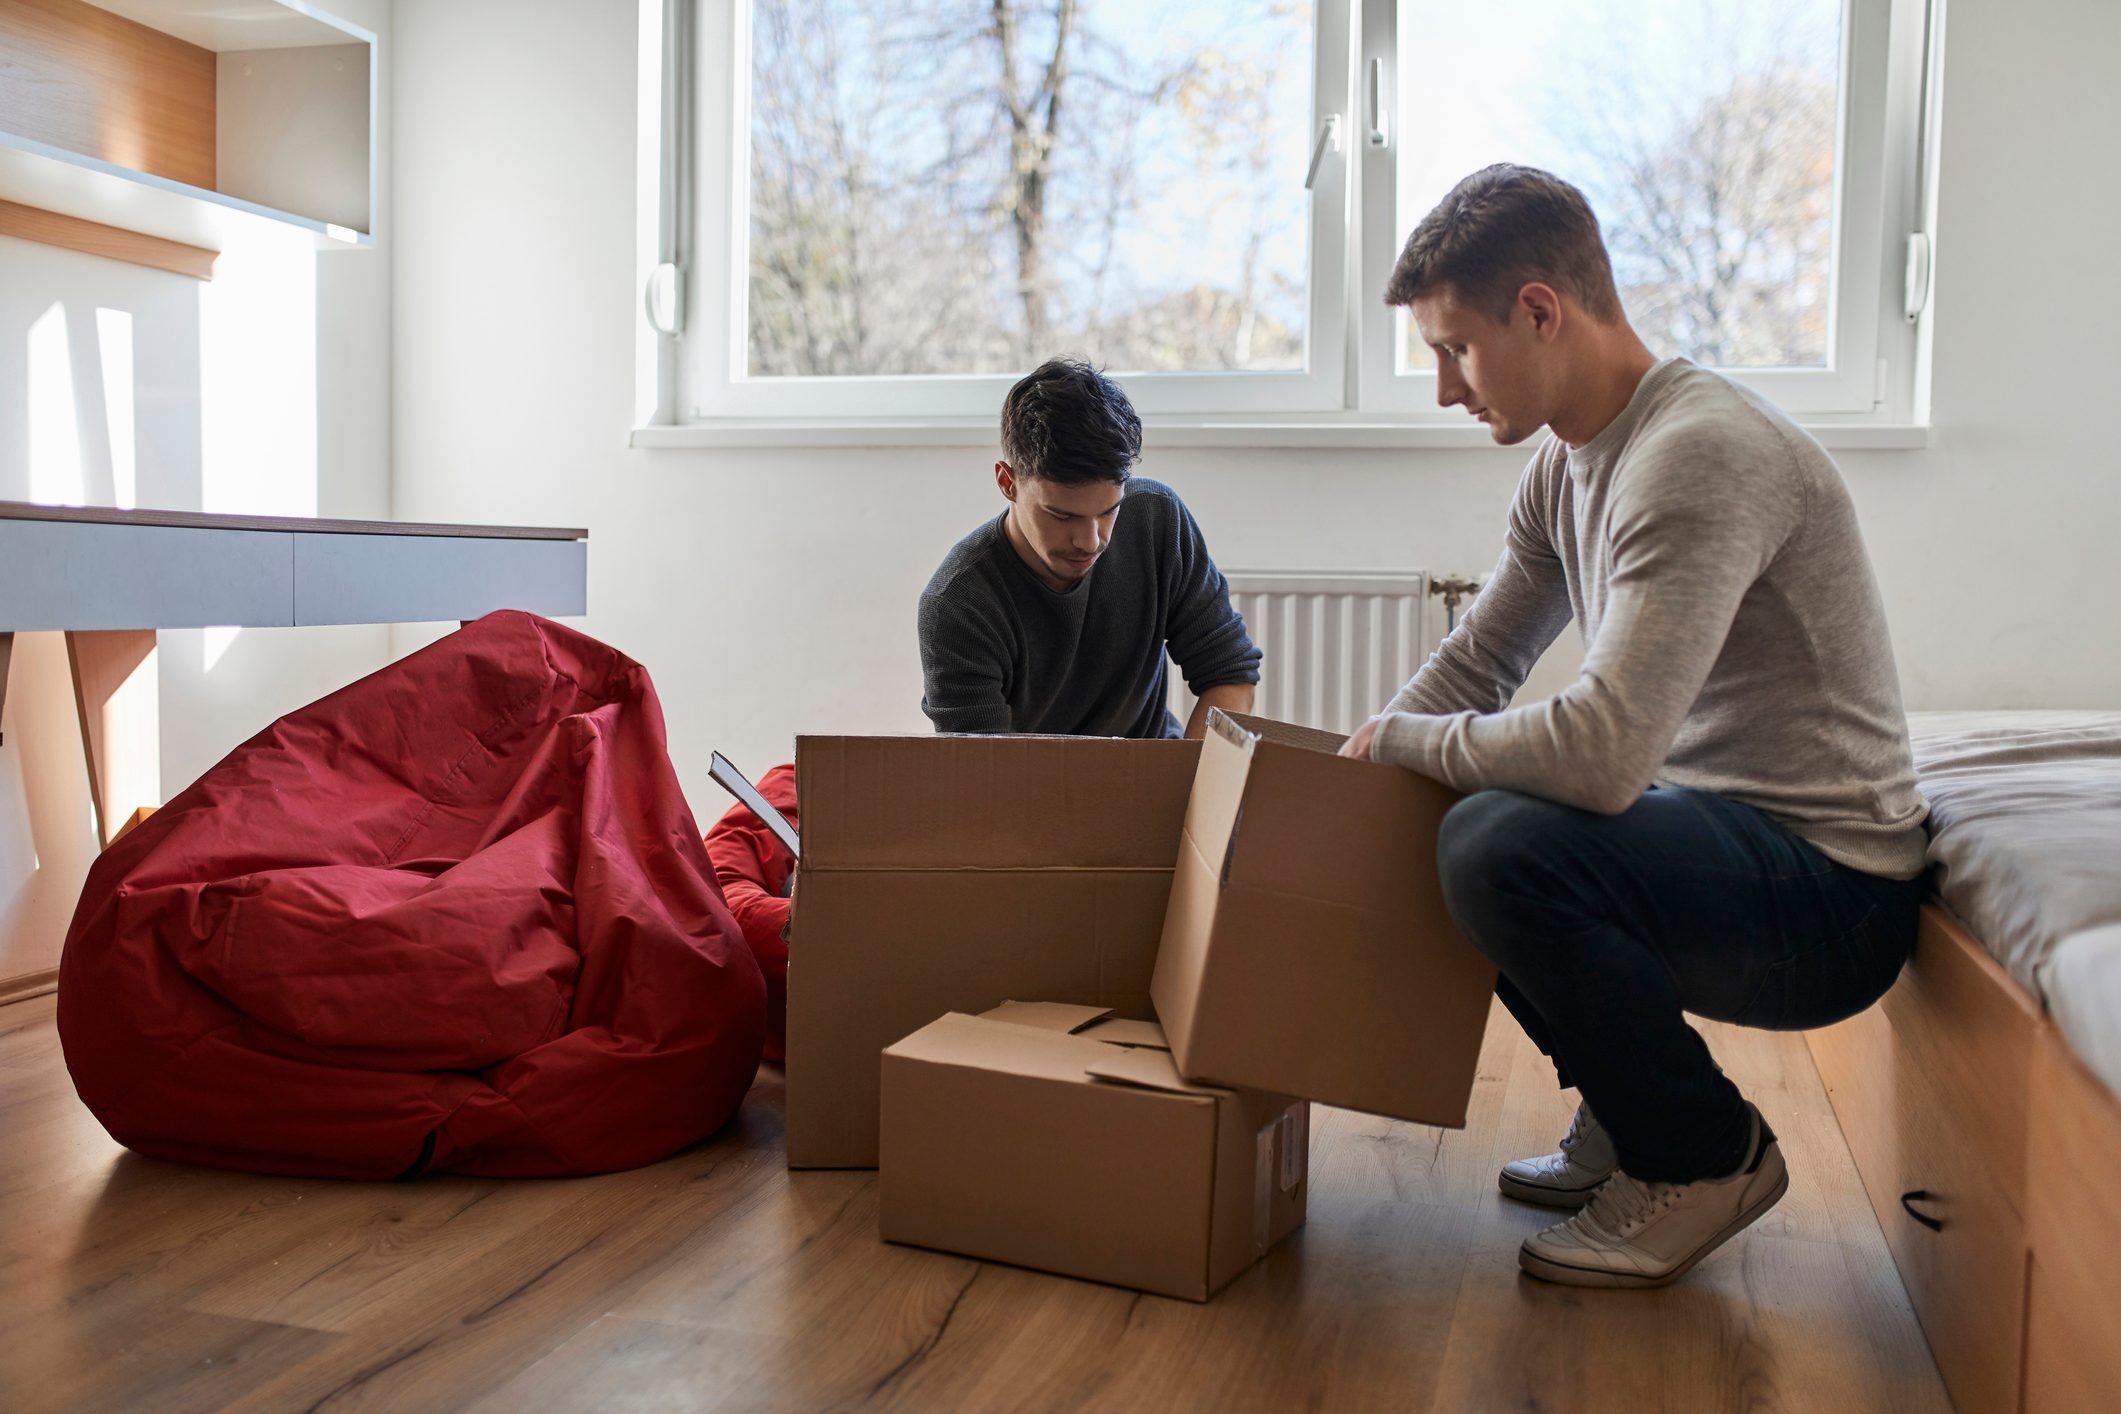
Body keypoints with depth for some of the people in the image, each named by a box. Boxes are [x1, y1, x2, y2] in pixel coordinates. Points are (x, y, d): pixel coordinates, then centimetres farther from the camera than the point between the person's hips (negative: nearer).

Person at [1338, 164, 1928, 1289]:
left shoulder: (1701, 455, -25)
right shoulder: (1567, 463, 7)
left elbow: (1599, 752, -34)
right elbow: (1477, 662, 16)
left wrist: (1401, 740, -17)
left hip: (1829, 894, -10)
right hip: (1704, 826, 10)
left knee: (1502, 845, -31)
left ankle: (1708, 1154, -5)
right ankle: (1625, 1113, 20)